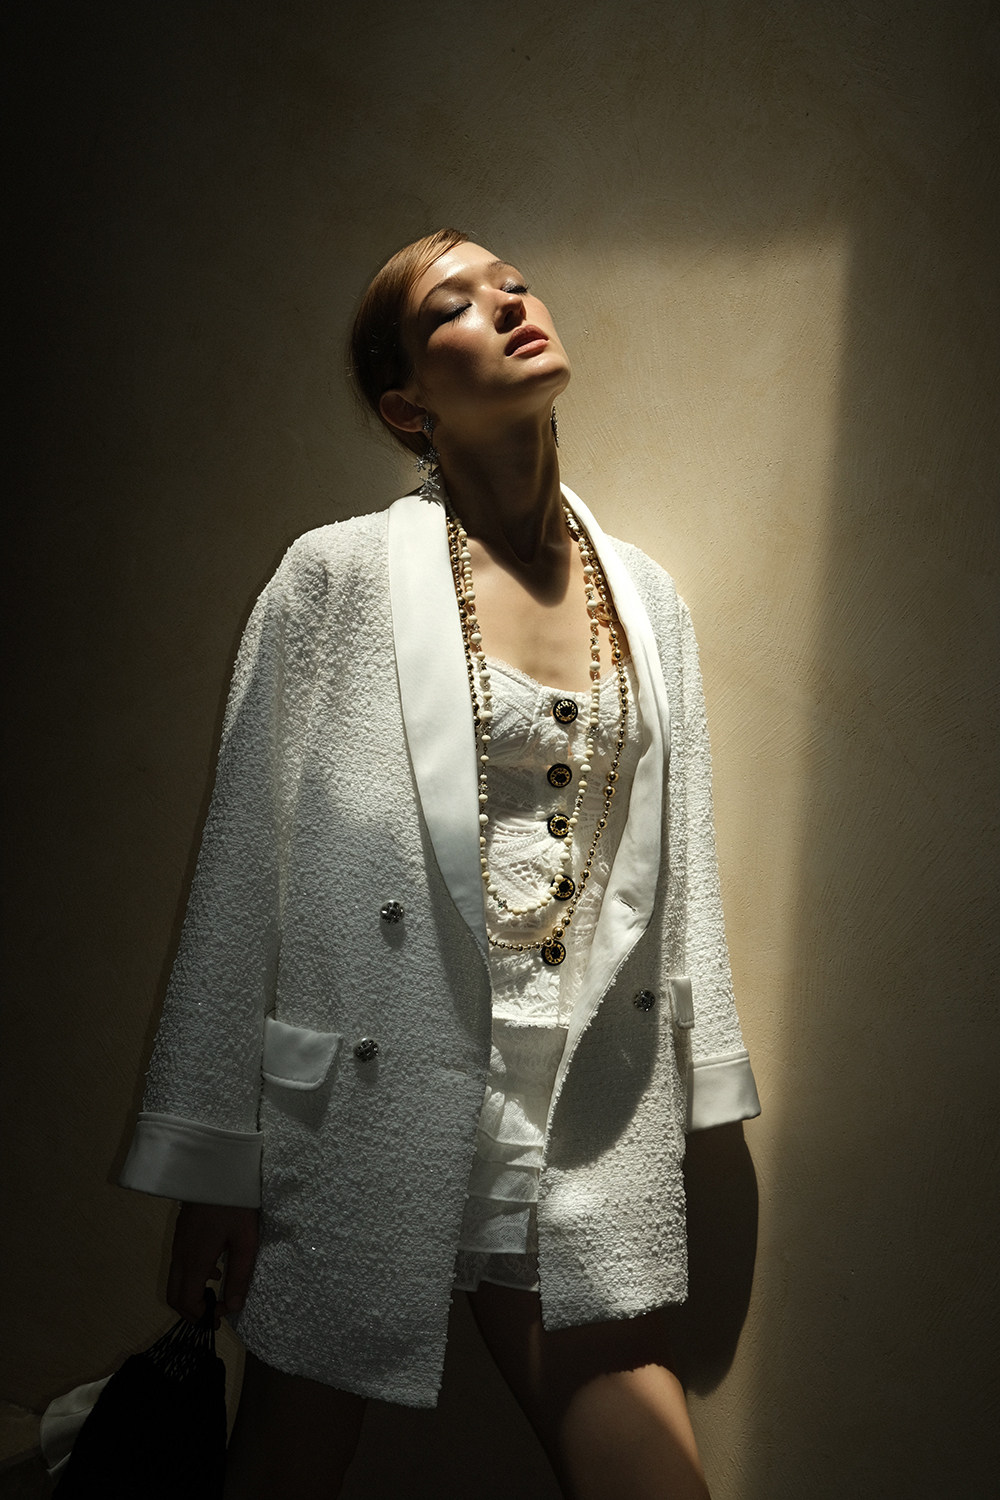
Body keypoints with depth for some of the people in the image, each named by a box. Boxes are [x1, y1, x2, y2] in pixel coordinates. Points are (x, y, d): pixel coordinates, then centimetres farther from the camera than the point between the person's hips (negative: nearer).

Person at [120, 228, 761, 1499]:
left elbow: (675, 873, 12)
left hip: (582, 1122, 4)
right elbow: (242, 872, -5)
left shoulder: (649, 598, 9)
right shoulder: (338, 576, -5)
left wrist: (681, 1112, 11)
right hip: (364, 1102, -3)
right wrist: (213, 1157, -4)